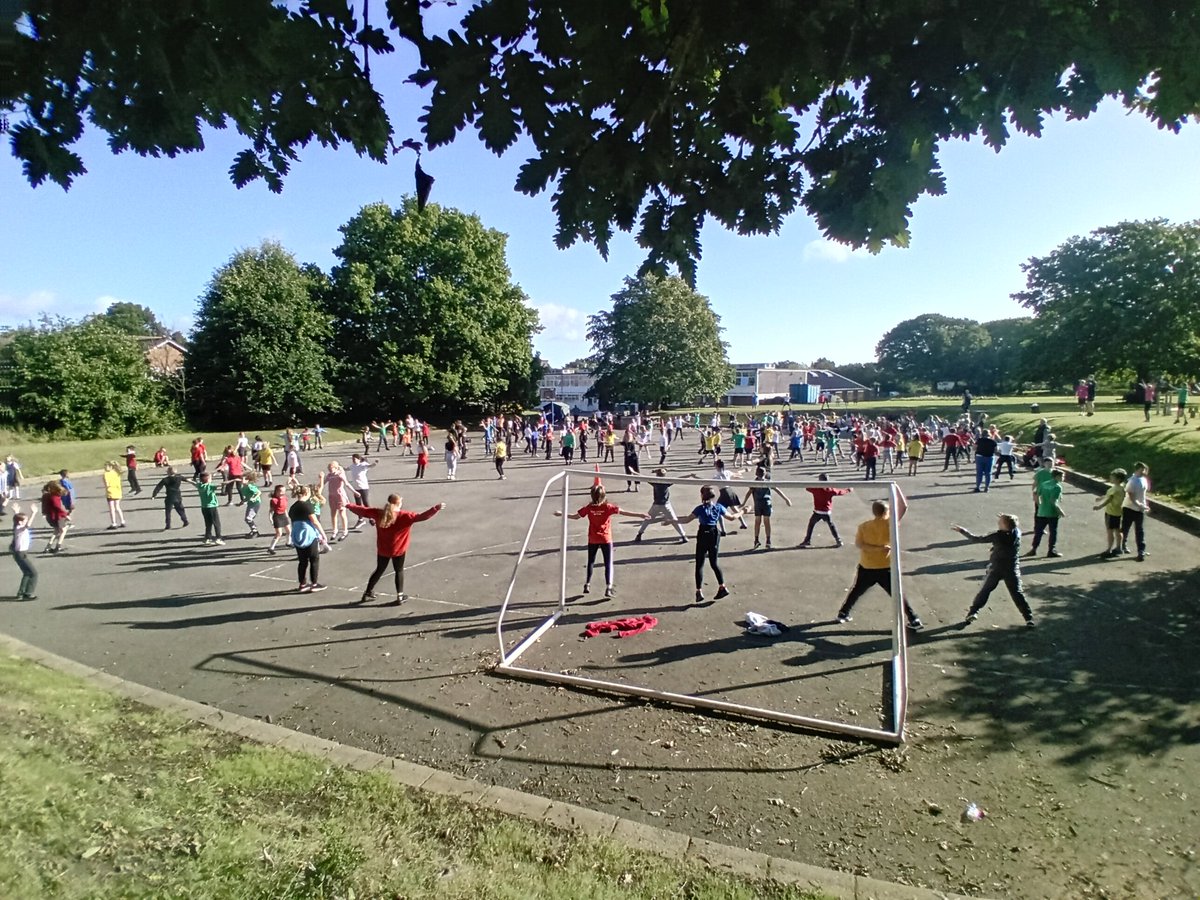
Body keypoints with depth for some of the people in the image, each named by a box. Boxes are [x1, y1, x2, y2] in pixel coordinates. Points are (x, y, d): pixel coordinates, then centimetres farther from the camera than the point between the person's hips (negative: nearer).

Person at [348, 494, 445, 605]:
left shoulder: (378, 513, -8)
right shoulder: (405, 516, -19)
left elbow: (362, 510, 2)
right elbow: (421, 517, -27)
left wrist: (348, 505, 16)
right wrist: (436, 508, -29)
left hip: (382, 550, 3)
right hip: (398, 550, -3)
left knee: (379, 570, 21)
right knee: (399, 571, 15)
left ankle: (367, 593, 31)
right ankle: (400, 596, 16)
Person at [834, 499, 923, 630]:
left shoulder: (864, 526, -4)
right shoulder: (890, 523, -9)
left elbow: (858, 544, -13)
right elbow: (904, 507, -4)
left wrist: (878, 548, -16)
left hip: (866, 568, 2)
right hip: (886, 568, -2)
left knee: (856, 591, 17)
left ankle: (843, 614, 25)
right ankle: (914, 620, 11)